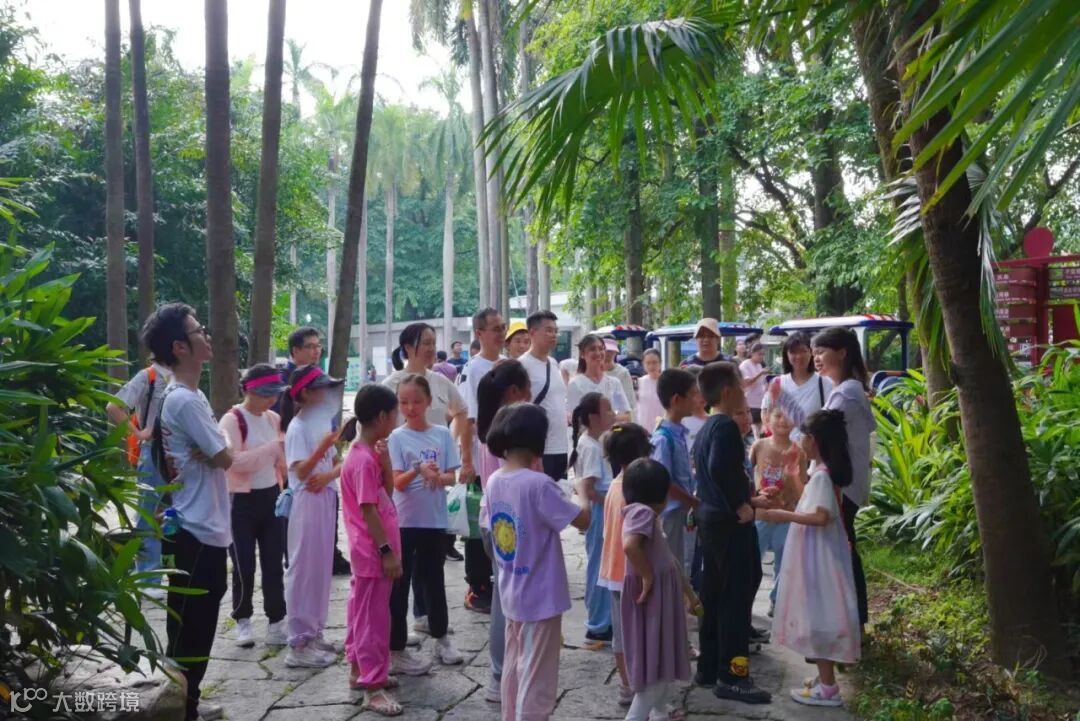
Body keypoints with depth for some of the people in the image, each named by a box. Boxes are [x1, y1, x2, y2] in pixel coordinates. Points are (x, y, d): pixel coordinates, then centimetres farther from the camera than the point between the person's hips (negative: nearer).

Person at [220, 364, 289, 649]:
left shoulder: (274, 419, 6)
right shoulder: (231, 421, -12)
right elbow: (234, 461, -25)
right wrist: (274, 446, -29)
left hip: (271, 497, 5)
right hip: (242, 501, -5)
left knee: (273, 563, 7)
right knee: (244, 565, 4)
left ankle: (277, 623, 16)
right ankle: (243, 621, 23)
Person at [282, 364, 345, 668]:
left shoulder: (323, 421, 12)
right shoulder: (298, 427, -12)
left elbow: (337, 463, 13)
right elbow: (301, 472, -18)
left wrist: (328, 475, -9)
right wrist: (322, 447, -31)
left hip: (326, 499, 8)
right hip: (307, 502, -8)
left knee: (321, 567, 14)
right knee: (304, 569, -2)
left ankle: (314, 632, 25)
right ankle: (300, 643, 5)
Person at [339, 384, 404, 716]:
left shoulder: (369, 453, 7)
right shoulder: (363, 460, -22)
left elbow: (388, 491, 12)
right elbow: (369, 511, -23)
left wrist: (385, 458, -1)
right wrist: (387, 551, -20)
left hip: (371, 549, 10)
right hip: (374, 550, -10)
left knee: (363, 611, 19)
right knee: (374, 617, -1)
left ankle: (360, 670, 33)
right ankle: (373, 687, 8)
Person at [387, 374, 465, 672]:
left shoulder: (442, 434, 1)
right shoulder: (397, 437, -6)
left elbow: (452, 477, 0)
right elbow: (397, 482, -13)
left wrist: (440, 477, -22)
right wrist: (418, 471, -31)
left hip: (434, 520, 3)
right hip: (404, 521, -3)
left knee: (433, 580, 17)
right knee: (399, 584, 4)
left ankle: (441, 637, 34)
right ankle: (396, 648, 15)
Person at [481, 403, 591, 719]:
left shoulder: (494, 481, 0)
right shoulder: (539, 484, -23)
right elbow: (582, 519, -22)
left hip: (511, 594, 7)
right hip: (541, 598, -7)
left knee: (513, 667, 21)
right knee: (536, 678, 4)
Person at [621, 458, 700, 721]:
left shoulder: (649, 514, 13)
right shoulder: (643, 511, -18)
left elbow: (668, 560, 20)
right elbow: (630, 545, -38)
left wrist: (689, 593, 26)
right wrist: (647, 577, -24)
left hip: (663, 595, 10)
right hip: (652, 596, -10)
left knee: (664, 661, 21)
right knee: (656, 664, -4)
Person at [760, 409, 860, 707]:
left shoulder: (821, 475, -20)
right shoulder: (827, 472, 9)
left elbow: (821, 517, -30)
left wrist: (785, 515, -22)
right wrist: (790, 510, 18)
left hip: (817, 555, -10)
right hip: (820, 552, 10)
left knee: (817, 616, -2)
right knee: (819, 614, 16)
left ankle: (828, 688, 5)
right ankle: (825, 678, 25)